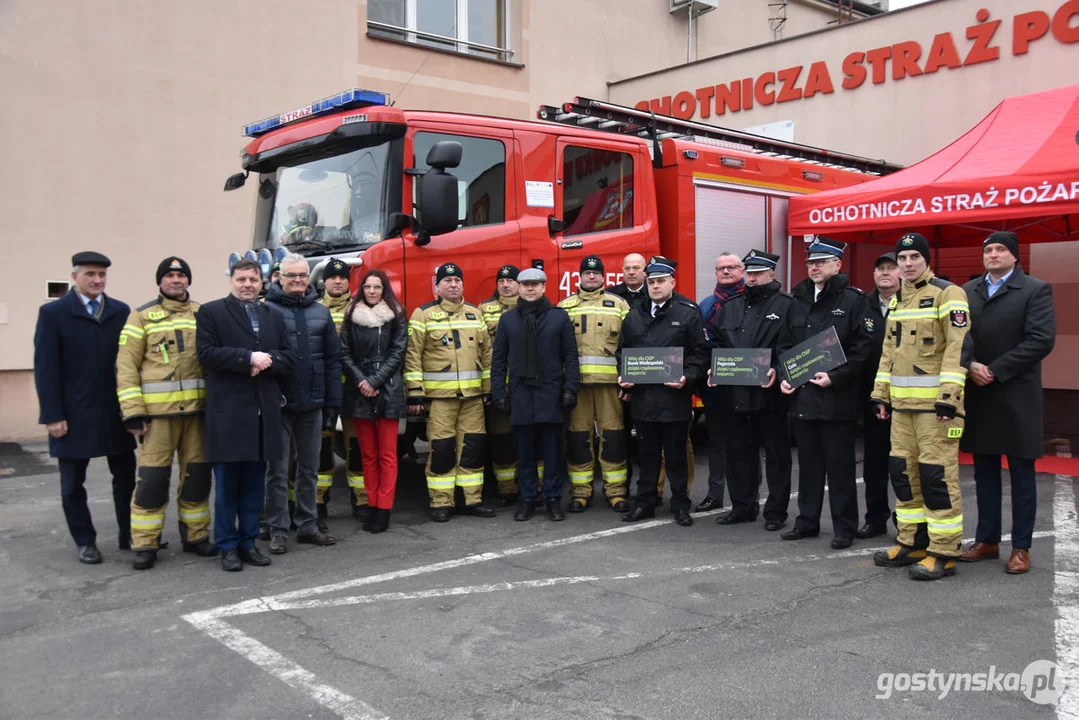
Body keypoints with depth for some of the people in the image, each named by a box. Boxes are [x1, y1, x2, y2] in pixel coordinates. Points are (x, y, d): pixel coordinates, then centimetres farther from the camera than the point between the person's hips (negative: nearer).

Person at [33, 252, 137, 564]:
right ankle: (85, 541, 22)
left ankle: (129, 535, 20)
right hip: (73, 415, -2)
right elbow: (45, 368, -6)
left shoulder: (121, 312, 5)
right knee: (73, 483, 8)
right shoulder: (52, 313, -2)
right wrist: (53, 415, -12)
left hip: (116, 412, 2)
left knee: (126, 477, 7)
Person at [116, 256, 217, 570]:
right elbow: (126, 366, -1)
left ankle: (195, 535, 22)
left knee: (197, 474, 9)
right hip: (158, 410, -3)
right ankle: (145, 544, 9)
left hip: (198, 407, 3)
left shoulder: (203, 315, 12)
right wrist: (133, 411, -9)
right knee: (152, 477, -2)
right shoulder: (142, 316, 3)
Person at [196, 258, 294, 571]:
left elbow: (287, 358, 9)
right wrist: (249, 357, -16)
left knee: (254, 483, 9)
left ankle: (248, 541, 18)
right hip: (228, 411, -4)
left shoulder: (273, 316, 18)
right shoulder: (211, 312, 3)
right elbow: (207, 353, -10)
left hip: (264, 411, 4)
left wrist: (265, 362, -11)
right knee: (227, 483, 2)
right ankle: (227, 546, 11)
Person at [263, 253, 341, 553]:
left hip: (312, 404, 4)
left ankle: (307, 526, 23)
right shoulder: (267, 309, -3)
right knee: (278, 470, 3)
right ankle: (278, 530, 12)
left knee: (309, 468, 12)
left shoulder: (321, 312, 9)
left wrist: (333, 403, 3)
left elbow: (332, 359, 8)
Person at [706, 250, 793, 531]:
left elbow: (791, 346, -10)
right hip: (735, 392, 5)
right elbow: (716, 342, 17)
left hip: (770, 392, -5)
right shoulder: (730, 307, 16)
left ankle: (776, 512, 13)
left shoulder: (785, 305, -1)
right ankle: (742, 507, 24)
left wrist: (777, 370, -24)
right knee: (739, 452, 12)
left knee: (776, 453, 4)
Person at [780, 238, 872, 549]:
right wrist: (785, 376, 4)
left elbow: (862, 348, -10)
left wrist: (835, 377, -17)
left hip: (837, 398, -6)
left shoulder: (853, 300, -4)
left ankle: (844, 527, 12)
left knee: (840, 465, 2)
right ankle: (807, 521, 24)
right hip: (802, 396, 6)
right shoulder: (798, 301, 14)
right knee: (808, 463, 14)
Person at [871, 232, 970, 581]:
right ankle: (912, 542, 23)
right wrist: (881, 393, 16)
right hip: (902, 402, 8)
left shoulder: (947, 294, -8)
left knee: (937, 473, -6)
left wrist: (949, 395, -21)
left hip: (935, 402, -8)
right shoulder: (897, 300, 16)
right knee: (903, 470, 11)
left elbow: (958, 347, -15)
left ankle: (943, 552, 3)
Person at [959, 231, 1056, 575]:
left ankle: (1021, 547, 11)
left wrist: (995, 370, -16)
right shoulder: (967, 291, 11)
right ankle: (987, 540, 21)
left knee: (1021, 475, 4)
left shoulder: (1036, 290, -2)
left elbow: (1041, 339, -13)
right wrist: (970, 365, -16)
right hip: (978, 395, 4)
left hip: (1016, 395, -4)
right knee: (984, 473, 11)